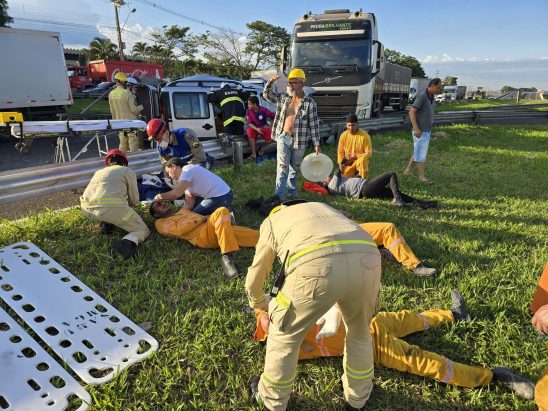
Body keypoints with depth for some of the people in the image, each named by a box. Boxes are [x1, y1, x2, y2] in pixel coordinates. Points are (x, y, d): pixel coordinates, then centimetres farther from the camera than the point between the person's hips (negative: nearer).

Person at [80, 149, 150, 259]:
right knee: (143, 230, 8)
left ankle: (107, 223, 10)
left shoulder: (99, 171, 33)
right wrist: (125, 206, 40)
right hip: (111, 206, -6)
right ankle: (128, 242, -25)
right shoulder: (128, 171, 18)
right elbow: (134, 200, 18)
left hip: (87, 208, 6)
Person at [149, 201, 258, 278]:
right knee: (222, 211, -34)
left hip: (214, 230, 7)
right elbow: (178, 229, -2)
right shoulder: (161, 223, 17)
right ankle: (227, 258, -41)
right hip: (200, 235, -7)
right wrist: (201, 219, 0)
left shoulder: (182, 211, 38)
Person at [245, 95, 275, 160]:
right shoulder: (248, 111, -11)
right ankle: (253, 153, -29)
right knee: (249, 132, -35)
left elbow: (274, 116, -7)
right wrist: (257, 129, -29)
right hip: (254, 128, 0)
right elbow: (249, 123, -12)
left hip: (264, 128, 0)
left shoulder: (263, 110, -15)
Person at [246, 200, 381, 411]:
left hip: (316, 266, -4)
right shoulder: (325, 208, 43)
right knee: (359, 331, 33)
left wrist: (258, 303, 60)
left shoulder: (271, 221, 33)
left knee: (285, 334, 24)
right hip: (367, 259, 5)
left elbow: (254, 279, 38)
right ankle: (358, 394, 54)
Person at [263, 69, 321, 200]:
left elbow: (314, 125, -5)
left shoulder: (310, 103, -6)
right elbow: (266, 95, 16)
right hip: (283, 138, 1)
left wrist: (316, 144, -7)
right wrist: (270, 82, -4)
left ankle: (292, 193, 29)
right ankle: (279, 195, -4)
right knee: (282, 167, -5)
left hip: (299, 140, -1)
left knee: (295, 169, 12)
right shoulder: (283, 98, 5)